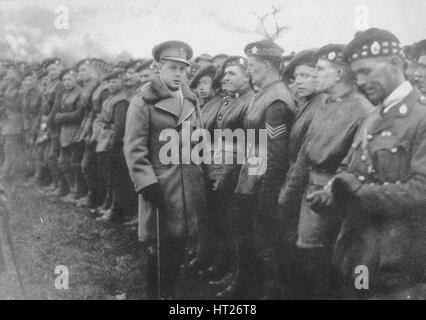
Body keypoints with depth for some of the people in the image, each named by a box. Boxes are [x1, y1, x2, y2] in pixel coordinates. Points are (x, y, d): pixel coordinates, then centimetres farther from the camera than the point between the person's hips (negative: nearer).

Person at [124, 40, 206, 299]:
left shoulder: (191, 101, 12)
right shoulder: (143, 103, -7)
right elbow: (134, 149, -11)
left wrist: (201, 178, 14)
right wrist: (147, 184, -17)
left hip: (190, 186, 6)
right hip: (160, 187, -6)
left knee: (180, 245, 14)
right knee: (159, 248, 2)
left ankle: (171, 291, 31)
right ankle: (154, 292, 21)